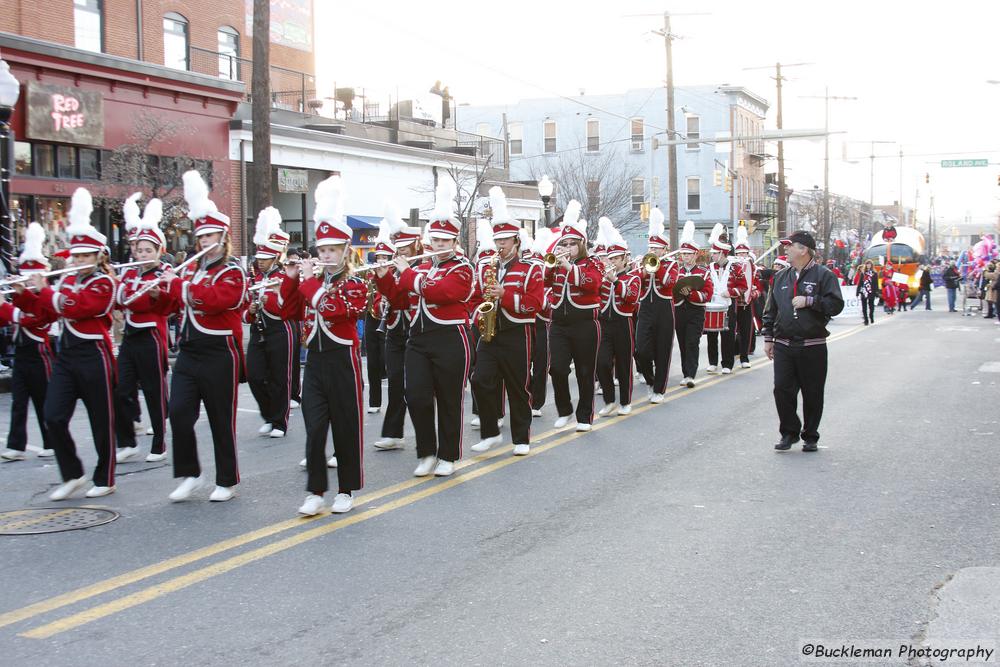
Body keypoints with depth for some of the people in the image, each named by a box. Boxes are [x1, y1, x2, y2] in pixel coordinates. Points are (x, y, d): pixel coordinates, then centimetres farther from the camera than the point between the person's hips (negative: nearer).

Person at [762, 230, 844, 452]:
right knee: (782, 389, -2)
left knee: (813, 394, 5)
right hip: (784, 345, 4)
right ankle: (789, 432, 13)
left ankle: (810, 436, 19)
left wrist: (809, 301, -17)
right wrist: (768, 338, 12)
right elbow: (771, 309, 16)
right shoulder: (781, 277, 12)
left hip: (813, 347, -4)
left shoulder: (824, 275, -3)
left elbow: (836, 305, -11)